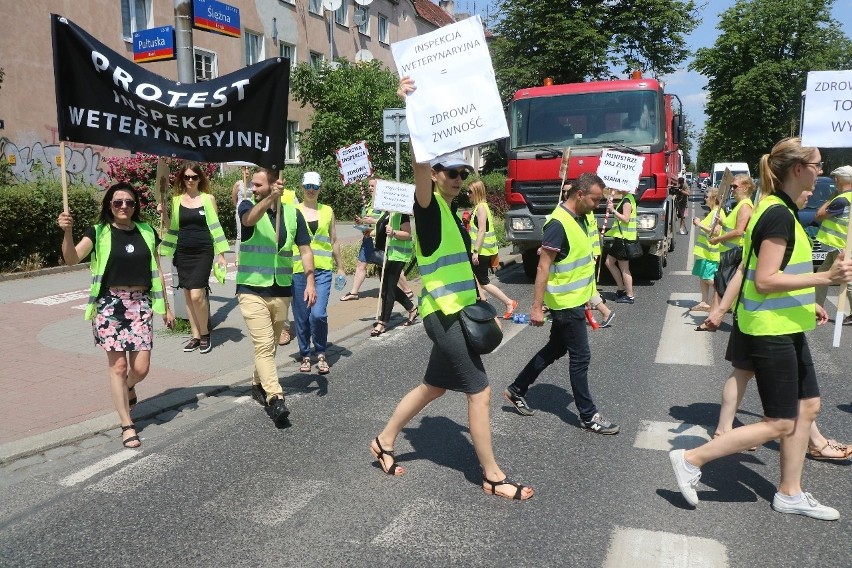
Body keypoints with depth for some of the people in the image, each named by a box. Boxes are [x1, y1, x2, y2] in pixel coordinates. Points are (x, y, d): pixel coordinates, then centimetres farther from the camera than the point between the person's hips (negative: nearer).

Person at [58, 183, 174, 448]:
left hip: (140, 303, 2)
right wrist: (67, 232, -32)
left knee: (141, 368, -2)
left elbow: (156, 271, 13)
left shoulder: (147, 232, 8)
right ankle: (127, 425, 11)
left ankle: (127, 388, 35)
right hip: (110, 303, -2)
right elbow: (72, 259, -15)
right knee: (118, 366, -2)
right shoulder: (99, 232, 0)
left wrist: (166, 306, 14)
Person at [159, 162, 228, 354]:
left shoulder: (208, 198, 0)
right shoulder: (176, 199, 8)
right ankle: (196, 336, 17)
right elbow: (172, 228, 13)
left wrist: (221, 254, -4)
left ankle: (205, 334, 7)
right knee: (188, 295, 6)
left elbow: (215, 226, 0)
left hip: (203, 252, -4)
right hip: (183, 252, 4)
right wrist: (164, 214, -5)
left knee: (197, 295, -12)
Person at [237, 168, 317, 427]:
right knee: (264, 345, -13)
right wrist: (272, 197, -43)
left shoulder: (293, 213, 4)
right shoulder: (248, 206, -3)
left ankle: (259, 384, 37)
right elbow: (250, 219, -28)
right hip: (252, 290, -3)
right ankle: (275, 399, -18)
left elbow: (305, 250, 5)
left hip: (281, 291, 3)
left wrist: (310, 282, -7)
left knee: (270, 346, 16)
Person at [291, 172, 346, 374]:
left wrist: (341, 268, 14)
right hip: (298, 269, 0)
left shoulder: (327, 211, 10)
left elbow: (334, 241, 15)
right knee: (301, 317, 6)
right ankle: (305, 355, 23)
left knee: (318, 314, -12)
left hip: (323, 269, 0)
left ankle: (321, 354, 8)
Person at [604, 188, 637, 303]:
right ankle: (621, 288, 22)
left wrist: (613, 210, -21)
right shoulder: (626, 199, 14)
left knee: (624, 268, -4)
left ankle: (630, 296, 4)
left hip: (624, 238, -11)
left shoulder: (627, 200, -16)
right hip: (620, 237, 11)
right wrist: (612, 209, 4)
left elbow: (626, 219, -22)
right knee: (609, 262, 16)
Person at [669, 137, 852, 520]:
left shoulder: (776, 209, 12)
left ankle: (789, 495, 25)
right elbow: (765, 280, -24)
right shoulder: (779, 215, -19)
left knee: (807, 406, 14)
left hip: (785, 329, 10)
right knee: (780, 424, -2)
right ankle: (690, 460, 4)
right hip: (771, 332, -10)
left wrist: (806, 302, 18)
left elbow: (749, 269, 16)